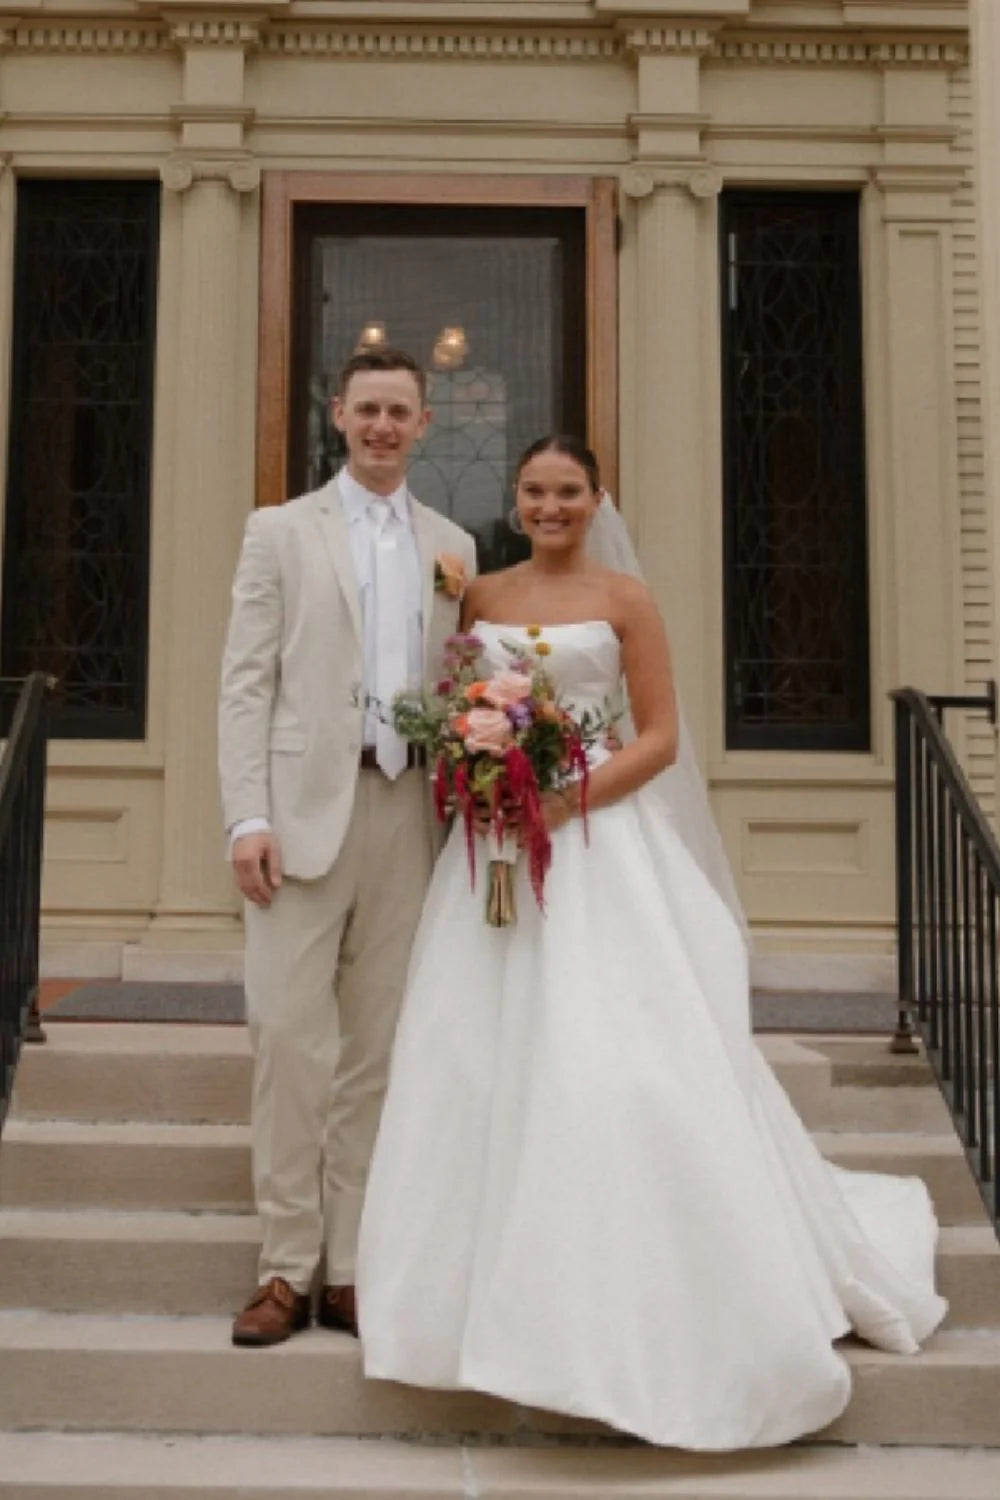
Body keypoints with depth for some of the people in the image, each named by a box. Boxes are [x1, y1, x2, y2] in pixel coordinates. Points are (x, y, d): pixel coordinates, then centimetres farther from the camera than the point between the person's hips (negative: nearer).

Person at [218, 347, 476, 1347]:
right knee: (290, 1034, -5)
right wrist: (247, 818, -10)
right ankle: (286, 1268, 6)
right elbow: (246, 681, 0)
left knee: (378, 1043, 5)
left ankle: (350, 1268, 13)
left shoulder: (452, 546, 15)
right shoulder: (280, 532, 7)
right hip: (306, 807, -3)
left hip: (408, 809, 3)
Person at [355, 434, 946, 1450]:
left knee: (610, 1056, -9)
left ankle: (638, 1301, 5)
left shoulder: (623, 601, 0)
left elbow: (660, 736, -4)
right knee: (486, 1054, 3)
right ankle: (509, 1289, 17)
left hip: (599, 849, -4)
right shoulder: (481, 598, 12)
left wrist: (569, 799, -17)